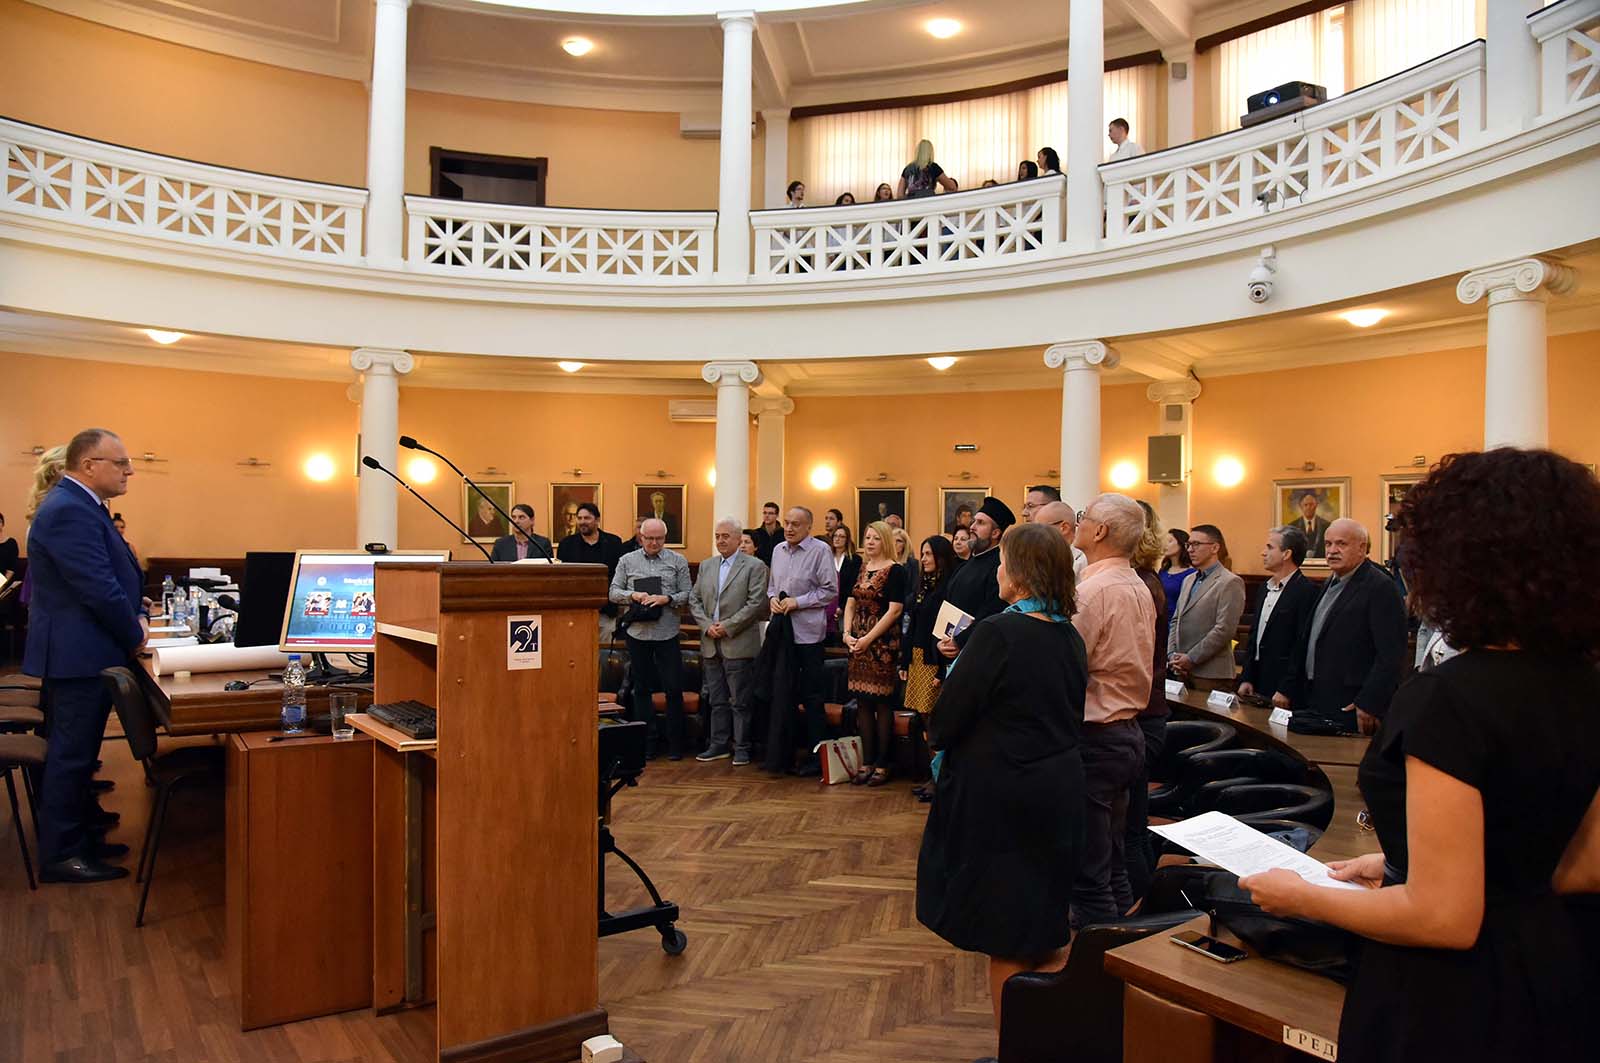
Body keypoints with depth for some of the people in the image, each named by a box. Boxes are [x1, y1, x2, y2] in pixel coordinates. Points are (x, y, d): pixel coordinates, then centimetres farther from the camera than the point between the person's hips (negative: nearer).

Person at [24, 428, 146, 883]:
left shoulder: (79, 505, 13)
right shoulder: (69, 511, -21)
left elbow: (111, 573, 18)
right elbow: (99, 588, -24)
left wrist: (138, 612, 4)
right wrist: (135, 635, -11)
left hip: (86, 652, 10)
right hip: (78, 654, -10)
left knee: (78, 748, 19)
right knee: (71, 752, -1)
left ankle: (78, 823, 31)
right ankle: (59, 855, 8)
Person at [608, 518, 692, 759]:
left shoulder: (677, 561, 4)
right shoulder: (627, 561, 7)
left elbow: (687, 594, 2)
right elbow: (614, 592, 6)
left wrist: (667, 599, -14)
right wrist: (634, 595, -12)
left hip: (667, 633, -1)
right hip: (637, 631, 2)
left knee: (673, 688, -1)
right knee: (642, 688, 9)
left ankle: (675, 743, 10)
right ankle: (648, 740, 19)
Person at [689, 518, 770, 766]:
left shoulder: (754, 567, -4)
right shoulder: (706, 565, 14)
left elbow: (756, 603, -11)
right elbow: (694, 600, 12)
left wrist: (727, 627, -14)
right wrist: (707, 625, -4)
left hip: (738, 644, -5)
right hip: (711, 644, 5)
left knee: (740, 701, 0)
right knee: (717, 699, 12)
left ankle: (741, 747, 8)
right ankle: (719, 744, 20)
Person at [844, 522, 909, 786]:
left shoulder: (895, 571, -7)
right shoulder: (861, 569, 13)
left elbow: (894, 610, -13)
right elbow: (850, 604, 14)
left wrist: (868, 639, -15)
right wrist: (847, 633, -2)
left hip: (883, 643, -6)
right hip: (857, 643, 6)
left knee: (881, 703, -1)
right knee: (863, 702, 8)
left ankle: (882, 764, 7)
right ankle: (867, 762, 16)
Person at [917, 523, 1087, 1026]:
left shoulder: (997, 632, -21)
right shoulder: (1069, 637, 2)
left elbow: (944, 723, -18)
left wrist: (938, 733, 3)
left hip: (1000, 796, -7)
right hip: (1059, 791, 7)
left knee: (1006, 939, 9)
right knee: (1050, 930, 21)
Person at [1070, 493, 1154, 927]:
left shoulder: (1092, 590, -18)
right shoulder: (1139, 589, 9)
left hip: (1094, 737, -9)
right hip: (1128, 732, 9)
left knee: (1088, 872, 0)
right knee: (1111, 864, 20)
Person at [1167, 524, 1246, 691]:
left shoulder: (1230, 583, -8)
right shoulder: (1188, 580, 17)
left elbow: (1225, 629, -15)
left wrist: (1191, 659, -14)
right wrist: (1172, 655, 3)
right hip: (1183, 671, 7)